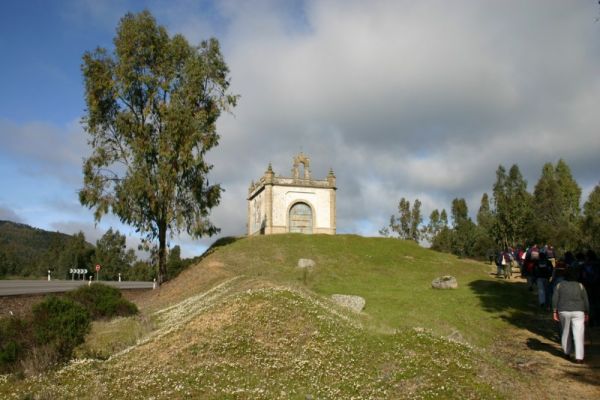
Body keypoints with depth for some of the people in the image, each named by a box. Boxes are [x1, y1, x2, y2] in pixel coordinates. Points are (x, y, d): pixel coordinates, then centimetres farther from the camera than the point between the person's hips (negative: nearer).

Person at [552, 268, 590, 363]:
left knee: (565, 332, 18)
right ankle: (579, 358, -7)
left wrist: (554, 312, 4)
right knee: (578, 335, -2)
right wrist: (586, 313, 10)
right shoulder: (580, 286, 2)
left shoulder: (560, 285, 5)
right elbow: (586, 301, 1)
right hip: (578, 312, -2)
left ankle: (567, 353, 28)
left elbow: (555, 299, 0)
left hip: (563, 312, 2)